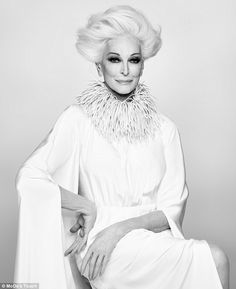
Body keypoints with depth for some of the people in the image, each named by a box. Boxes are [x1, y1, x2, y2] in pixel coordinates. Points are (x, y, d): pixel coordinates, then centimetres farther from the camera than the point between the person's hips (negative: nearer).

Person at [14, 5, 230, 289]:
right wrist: (88, 207, -8)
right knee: (215, 258, -21)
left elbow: (173, 210, 4)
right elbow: (28, 177, -8)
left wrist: (120, 228, -11)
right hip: (100, 243, -4)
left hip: (153, 240, 4)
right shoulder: (78, 119, -1)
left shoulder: (164, 128, 5)